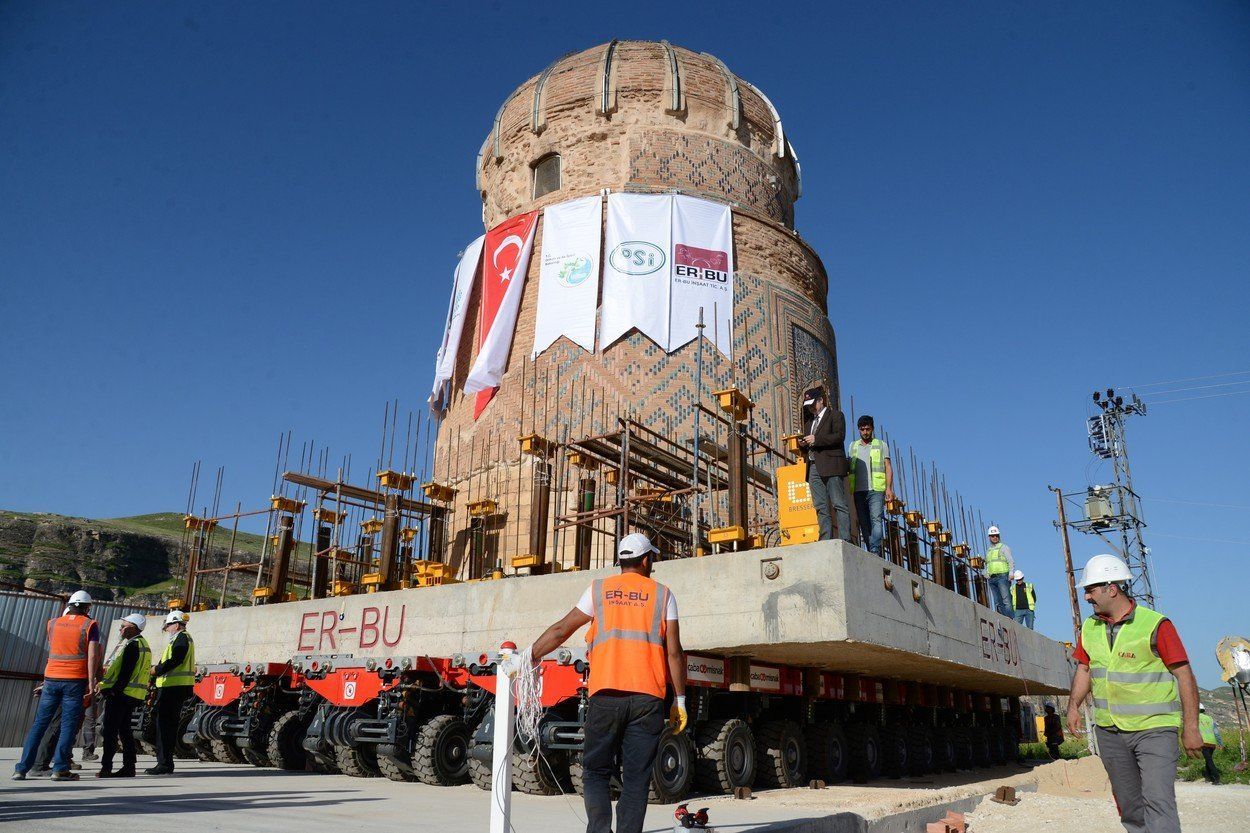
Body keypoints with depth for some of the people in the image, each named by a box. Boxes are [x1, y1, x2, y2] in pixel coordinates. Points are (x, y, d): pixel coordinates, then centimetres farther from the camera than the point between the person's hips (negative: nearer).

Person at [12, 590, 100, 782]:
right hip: (76, 680, -4)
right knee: (68, 725, 0)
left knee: (39, 723, 10)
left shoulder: (53, 623, 11)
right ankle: (60, 768, -3)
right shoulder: (89, 625, -2)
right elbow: (92, 655, -10)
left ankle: (21, 768, 10)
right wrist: (91, 682, -8)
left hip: (51, 679, 4)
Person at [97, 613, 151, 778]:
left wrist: (113, 690, -18)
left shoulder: (132, 645, -14)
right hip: (134, 695, 10)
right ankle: (129, 767, 13)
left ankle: (106, 767, -3)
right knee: (124, 730, 13)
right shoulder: (143, 644, 17)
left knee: (110, 730, -4)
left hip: (120, 694, -10)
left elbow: (125, 672, -20)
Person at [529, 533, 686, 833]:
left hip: (606, 695, 0)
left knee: (596, 772, 10)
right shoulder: (662, 594, 9)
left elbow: (560, 631, 9)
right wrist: (679, 701, 11)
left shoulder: (598, 589, 10)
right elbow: (674, 653, 5)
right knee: (636, 779, 7)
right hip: (648, 697, 0)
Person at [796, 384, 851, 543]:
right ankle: (825, 540, -1)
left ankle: (845, 540, -12)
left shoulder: (835, 415, 7)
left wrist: (816, 440, -13)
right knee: (821, 506, 0)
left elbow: (839, 436, -8)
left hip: (831, 466, -6)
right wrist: (803, 444, 5)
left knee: (839, 504, -9)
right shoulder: (810, 421, 27)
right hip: (814, 467, 7)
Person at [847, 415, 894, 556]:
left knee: (876, 519, -16)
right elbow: (848, 466, 18)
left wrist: (889, 488, -7)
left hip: (876, 489, -3)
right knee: (863, 523, 1)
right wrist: (849, 489, 6)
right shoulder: (853, 446, 19)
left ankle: (875, 552, -24)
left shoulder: (881, 445, 11)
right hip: (859, 490, 3)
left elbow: (888, 468, 6)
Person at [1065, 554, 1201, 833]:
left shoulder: (1155, 625, -11)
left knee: (1158, 802, -13)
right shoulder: (1089, 628, 7)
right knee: (1128, 804, 14)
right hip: (1109, 731, 6)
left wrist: (1191, 728, -12)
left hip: (1154, 729, -6)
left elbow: (1184, 675, -10)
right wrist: (1074, 705, 4)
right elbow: (1084, 669, 16)